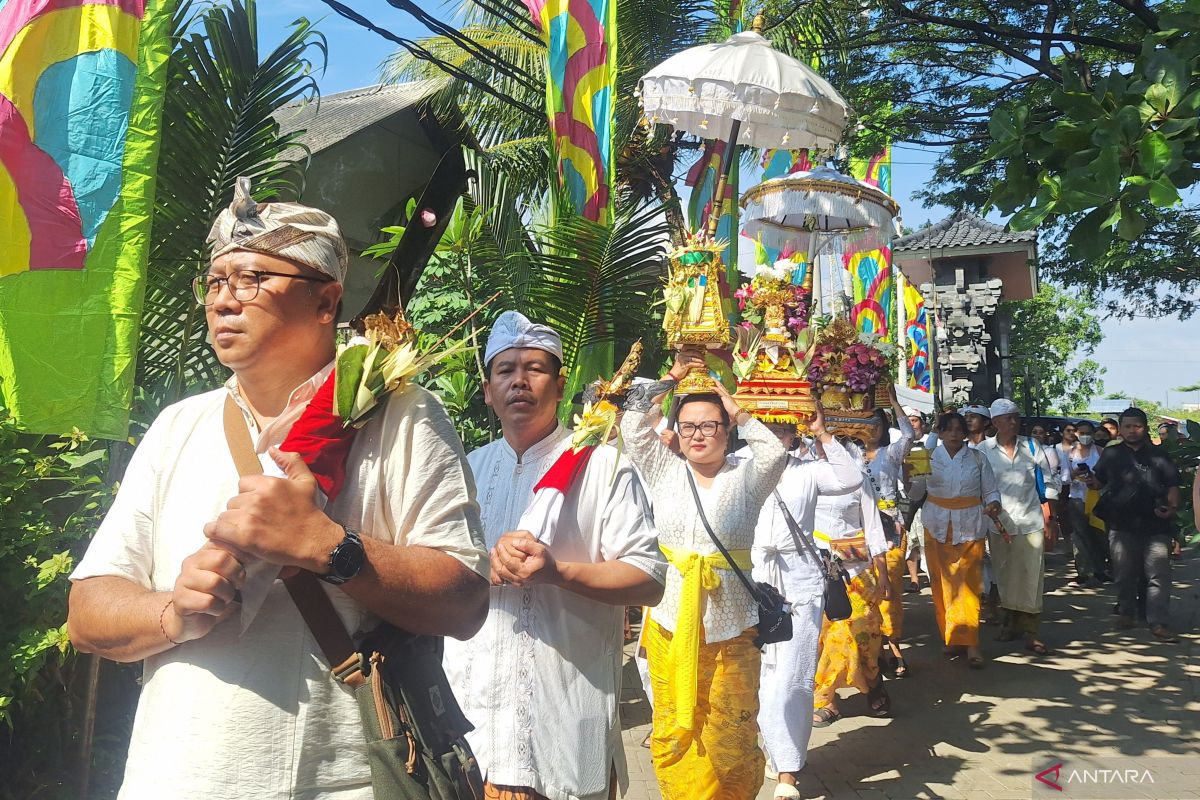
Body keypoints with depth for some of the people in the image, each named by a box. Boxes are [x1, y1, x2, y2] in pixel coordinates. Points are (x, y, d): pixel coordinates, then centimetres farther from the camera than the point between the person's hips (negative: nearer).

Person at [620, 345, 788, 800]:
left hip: (731, 630, -2)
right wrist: (673, 377, 4)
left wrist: (735, 410, -4)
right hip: (669, 626, 2)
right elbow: (634, 425, 1)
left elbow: (776, 453, -15)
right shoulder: (665, 472, 7)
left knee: (728, 738, 6)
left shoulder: (745, 480, 2)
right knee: (673, 735, 9)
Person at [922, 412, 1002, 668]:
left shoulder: (977, 458, 5)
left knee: (968, 585, -5)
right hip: (937, 528, 1)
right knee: (942, 585, 3)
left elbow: (990, 490, 6)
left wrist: (993, 504, -14)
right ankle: (951, 637, 16)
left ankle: (970, 643, 0)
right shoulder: (929, 457, 5)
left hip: (969, 528, -1)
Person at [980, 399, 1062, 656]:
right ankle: (1011, 621, 27)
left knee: (1031, 577, 0)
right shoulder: (984, 450, -2)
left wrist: (1051, 522, 3)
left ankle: (1030, 632, 7)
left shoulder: (1031, 447, 3)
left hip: (1031, 522, 0)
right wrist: (994, 519, -6)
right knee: (1005, 576, 10)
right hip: (999, 524, 0)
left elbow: (1049, 483, 6)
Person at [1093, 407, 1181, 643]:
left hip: (1155, 524, -1)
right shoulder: (1111, 454, 9)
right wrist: (1086, 479, -6)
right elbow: (1098, 481, 16)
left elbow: (1172, 484, 4)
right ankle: (1126, 612, 28)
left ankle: (1158, 623, -1)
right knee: (1124, 574, 11)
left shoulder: (1158, 455, 6)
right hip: (1122, 525, 1)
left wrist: (1173, 506, -13)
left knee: (1159, 575, -5)